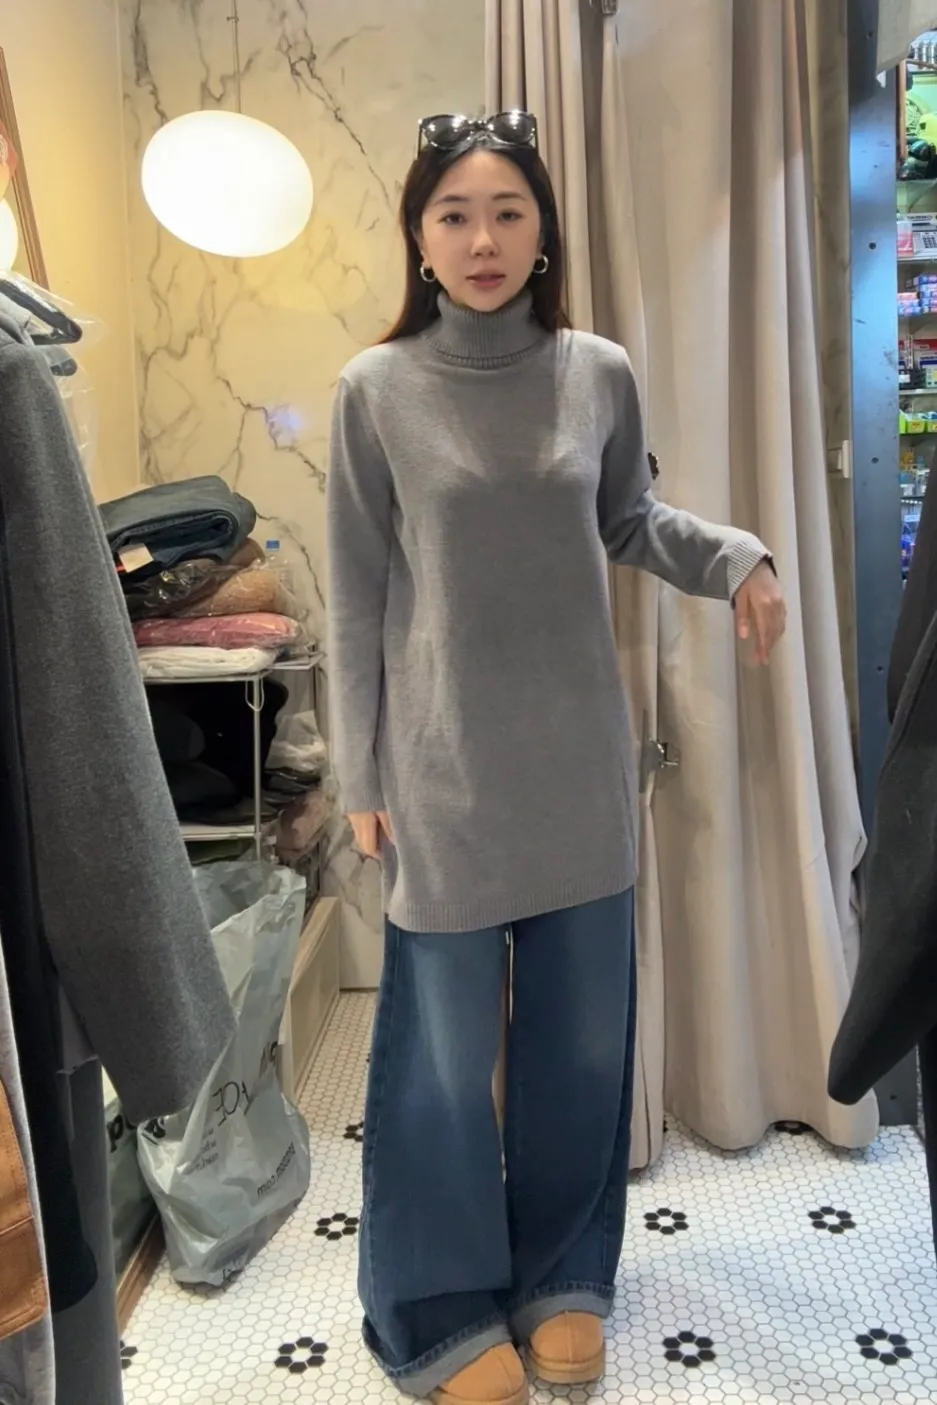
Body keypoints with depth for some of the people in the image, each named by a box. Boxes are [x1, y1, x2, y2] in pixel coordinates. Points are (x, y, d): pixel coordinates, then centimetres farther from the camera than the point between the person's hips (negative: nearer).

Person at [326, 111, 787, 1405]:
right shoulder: (377, 388, -5)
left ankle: (563, 1275, 38)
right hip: (445, 769, -2)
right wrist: (362, 777, -2)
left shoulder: (600, 373, 1)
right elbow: (357, 597, -2)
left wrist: (736, 558, -4)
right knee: (445, 1047, 7)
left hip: (580, 759, 3)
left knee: (583, 1029, 14)